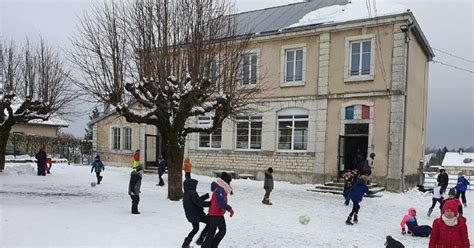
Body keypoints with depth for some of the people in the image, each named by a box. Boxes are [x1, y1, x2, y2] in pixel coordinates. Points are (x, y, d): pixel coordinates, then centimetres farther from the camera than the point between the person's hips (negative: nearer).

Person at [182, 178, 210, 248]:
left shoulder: (185, 194, 10)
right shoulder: (192, 193, -21)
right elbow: (200, 203, -27)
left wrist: (207, 195, 17)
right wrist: (211, 203, -21)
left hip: (190, 215, 9)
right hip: (197, 215, -9)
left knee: (195, 228, 27)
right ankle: (200, 239, 6)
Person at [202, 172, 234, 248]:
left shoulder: (222, 189, 8)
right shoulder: (220, 190, -22)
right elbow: (221, 202, -28)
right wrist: (230, 209, -23)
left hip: (220, 214, 10)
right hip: (215, 215, -10)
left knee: (222, 231, 13)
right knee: (211, 232, 1)